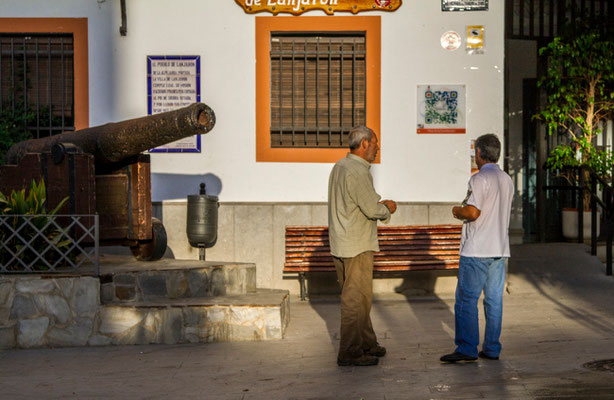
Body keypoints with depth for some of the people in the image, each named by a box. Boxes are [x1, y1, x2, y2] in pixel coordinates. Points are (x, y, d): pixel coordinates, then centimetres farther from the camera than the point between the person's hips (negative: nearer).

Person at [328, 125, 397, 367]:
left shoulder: (340, 166, 13)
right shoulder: (357, 172, -18)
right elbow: (372, 209, -19)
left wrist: (380, 204, 11)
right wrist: (387, 209, 2)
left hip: (341, 244, 10)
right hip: (356, 246, -10)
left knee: (360, 295, 17)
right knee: (355, 298, -4)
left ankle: (367, 344, 27)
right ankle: (350, 353, 0)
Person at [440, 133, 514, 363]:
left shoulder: (480, 179, -12)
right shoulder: (507, 180, 13)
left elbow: (472, 212, -21)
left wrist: (458, 212, 0)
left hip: (476, 251, -8)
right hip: (500, 249, 8)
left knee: (466, 299, -2)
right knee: (494, 299, 8)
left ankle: (467, 349, -2)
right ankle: (492, 349, 11)